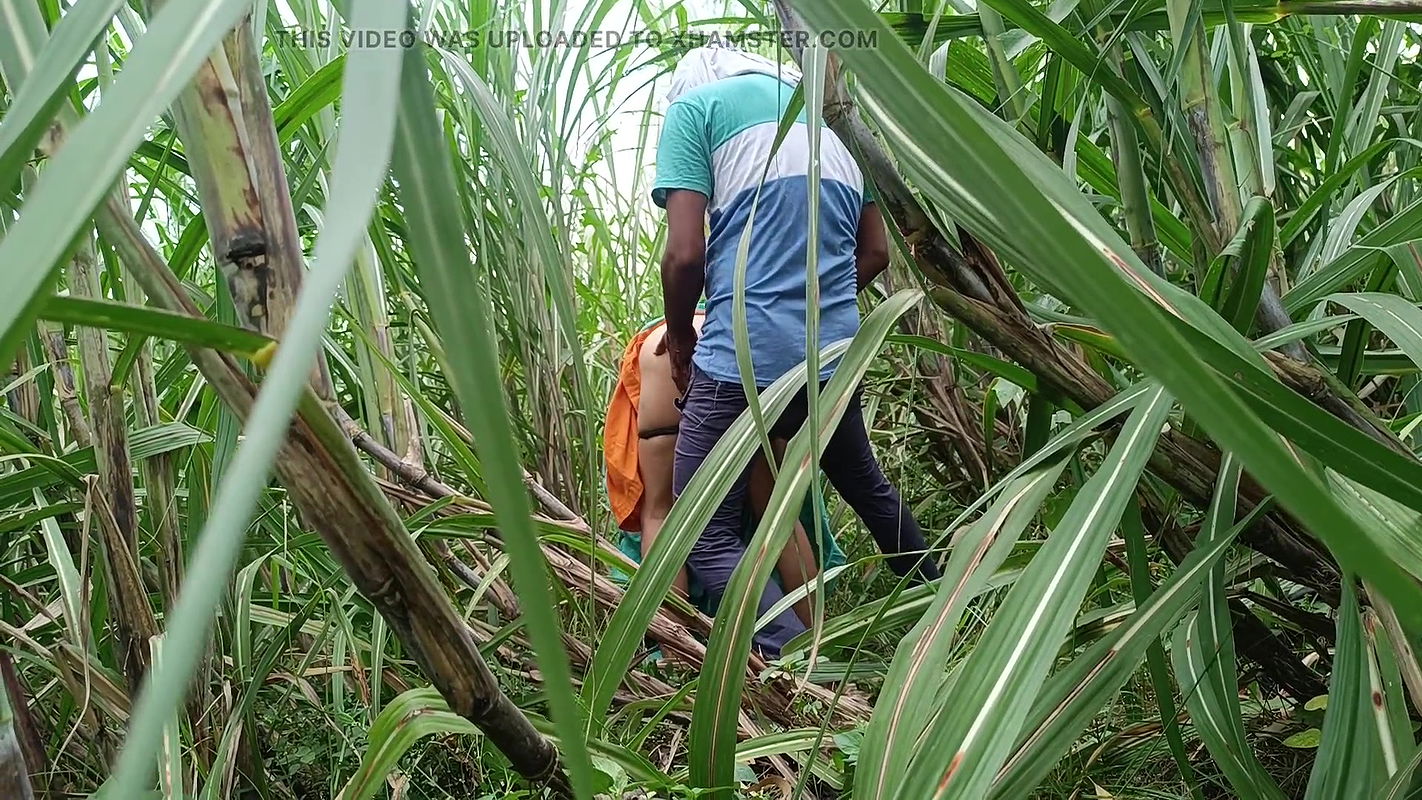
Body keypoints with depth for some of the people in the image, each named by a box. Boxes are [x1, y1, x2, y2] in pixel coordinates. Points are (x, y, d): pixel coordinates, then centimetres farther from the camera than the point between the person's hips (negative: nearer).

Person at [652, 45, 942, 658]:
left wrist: (680, 340, 6)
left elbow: (685, 254, -9)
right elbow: (875, 252, 16)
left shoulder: (695, 105, 2)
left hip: (745, 359, -6)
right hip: (837, 355, 7)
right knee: (865, 484, 29)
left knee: (707, 533, 0)